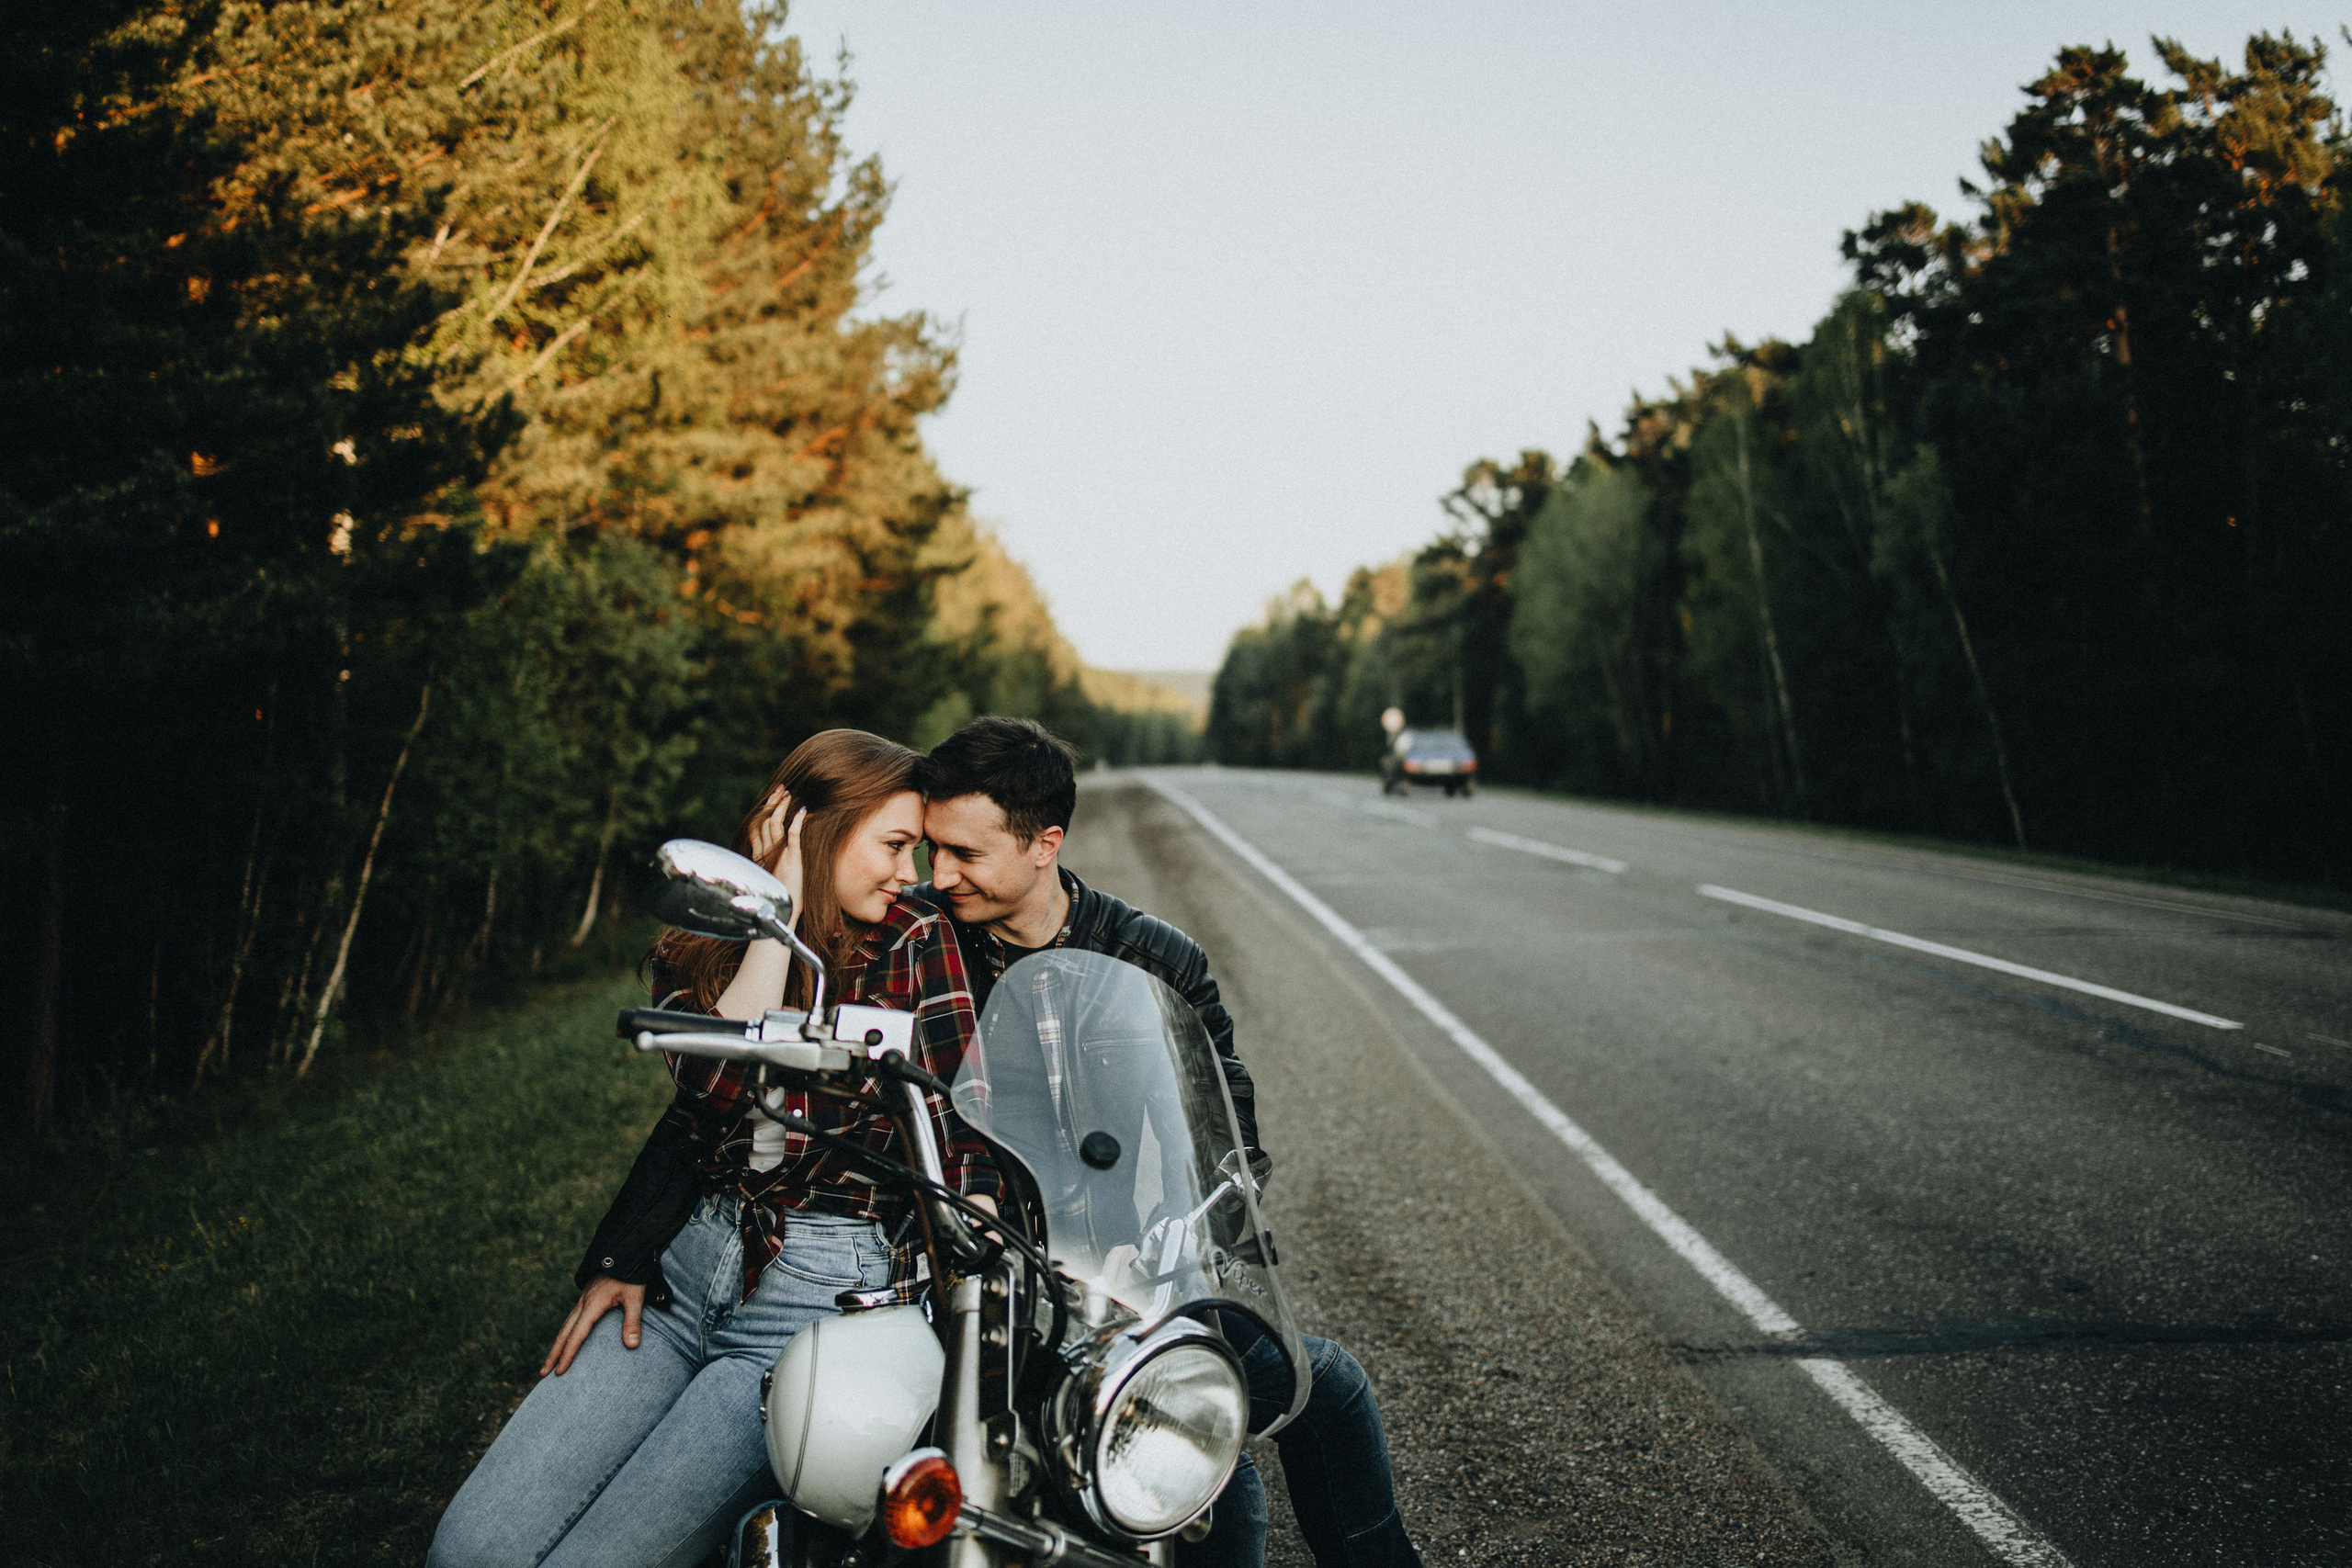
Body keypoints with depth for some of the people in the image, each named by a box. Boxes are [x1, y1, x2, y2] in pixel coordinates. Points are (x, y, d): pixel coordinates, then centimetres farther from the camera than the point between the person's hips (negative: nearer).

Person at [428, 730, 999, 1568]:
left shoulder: (917, 942, 0)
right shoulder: (701, 950, 8)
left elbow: (956, 1120, -5)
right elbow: (718, 1090, -11)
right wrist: (781, 910, -11)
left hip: (823, 1297, -4)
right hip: (686, 1271, 4)